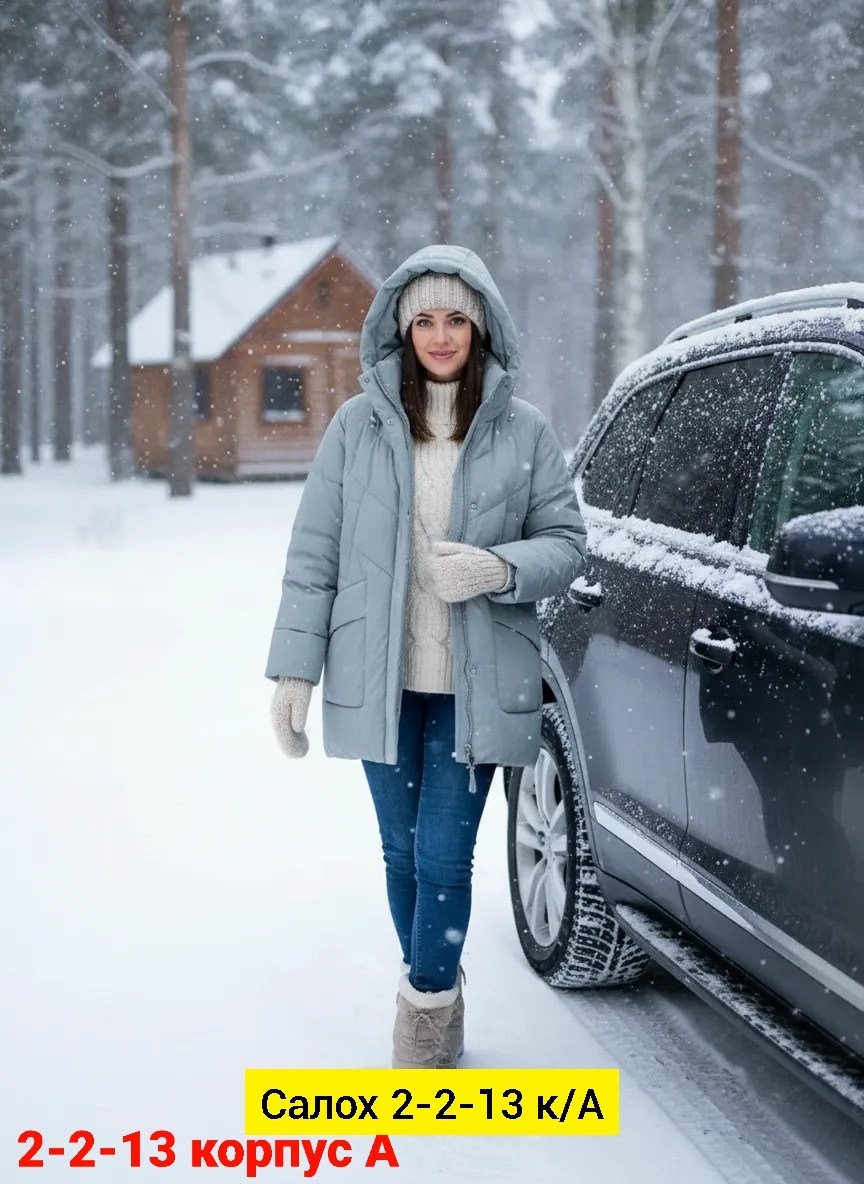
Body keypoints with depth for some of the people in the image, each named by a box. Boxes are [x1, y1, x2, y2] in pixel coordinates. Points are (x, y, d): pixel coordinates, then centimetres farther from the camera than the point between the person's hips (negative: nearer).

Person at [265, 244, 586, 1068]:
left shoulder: (522, 430, 0)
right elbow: (313, 553, 2)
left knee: (444, 856, -4)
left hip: (476, 685, -1)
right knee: (403, 851, 12)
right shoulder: (358, 424, 1)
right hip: (381, 681, 2)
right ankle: (436, 997, 33)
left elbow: (565, 543, 4)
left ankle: (426, 1005, 18)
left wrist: (500, 568, -17)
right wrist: (294, 668, -3)